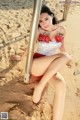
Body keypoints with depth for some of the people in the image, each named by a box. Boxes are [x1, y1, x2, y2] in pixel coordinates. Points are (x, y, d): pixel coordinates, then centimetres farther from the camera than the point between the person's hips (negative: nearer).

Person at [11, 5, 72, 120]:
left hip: (51, 68, 3)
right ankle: (40, 86, -28)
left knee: (61, 84, -33)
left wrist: (65, 61, 32)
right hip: (36, 65, -3)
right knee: (65, 56, -31)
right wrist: (21, 58, 24)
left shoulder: (61, 30, 3)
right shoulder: (38, 32, -5)